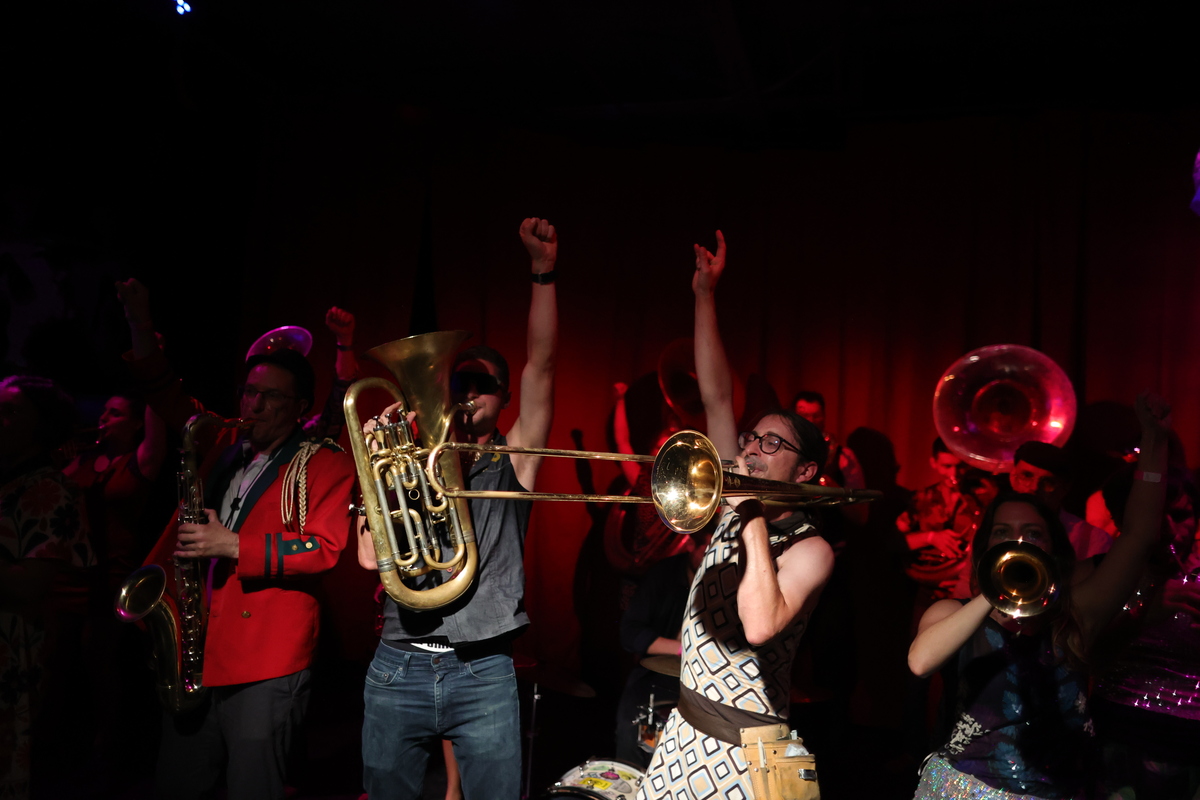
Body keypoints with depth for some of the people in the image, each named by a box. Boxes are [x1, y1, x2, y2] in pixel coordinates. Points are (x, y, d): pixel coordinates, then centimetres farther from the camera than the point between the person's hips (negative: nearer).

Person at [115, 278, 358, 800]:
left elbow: (324, 548, -13)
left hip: (264, 665, -6)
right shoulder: (226, 446, 14)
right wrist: (141, 332, 13)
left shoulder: (326, 465, -3)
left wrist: (236, 547, -18)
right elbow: (172, 400, 24)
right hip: (195, 652, 6)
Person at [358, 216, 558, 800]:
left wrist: (544, 270, -14)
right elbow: (371, 557, -3)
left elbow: (541, 367, -7)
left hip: (484, 674, -1)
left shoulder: (512, 462, 5)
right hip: (399, 667, 2)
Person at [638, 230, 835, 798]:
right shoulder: (737, 506, 5)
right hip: (683, 732, 6)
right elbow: (717, 396, 0)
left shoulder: (810, 549, -13)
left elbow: (760, 626, -31)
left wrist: (755, 519, -24)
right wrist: (704, 292, -4)